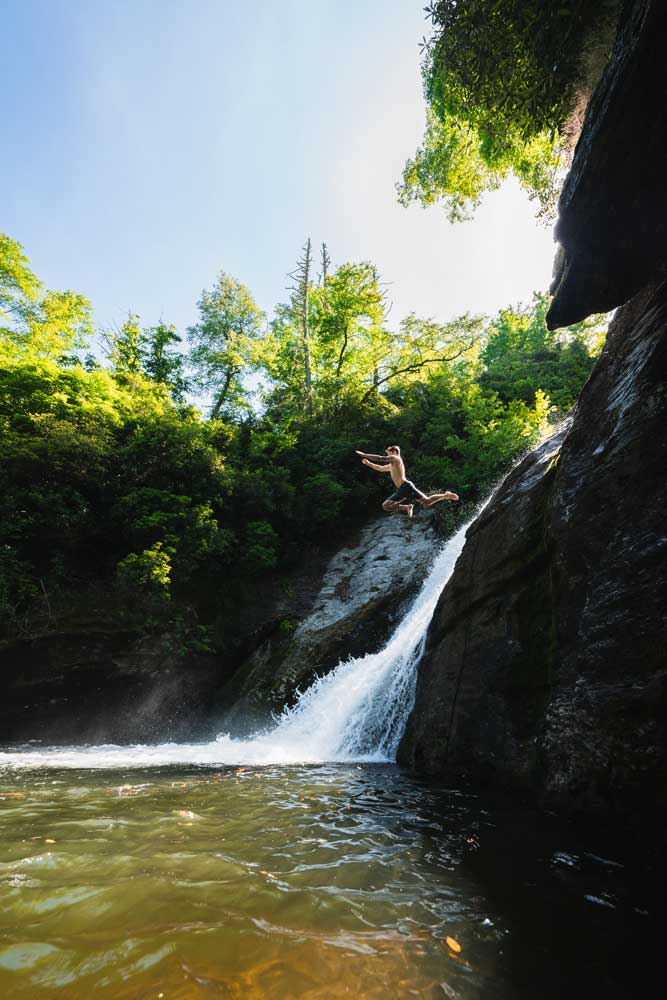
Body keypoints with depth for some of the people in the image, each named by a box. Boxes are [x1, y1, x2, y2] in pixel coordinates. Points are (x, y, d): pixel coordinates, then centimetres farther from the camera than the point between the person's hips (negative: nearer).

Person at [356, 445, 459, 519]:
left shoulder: (395, 458, 2)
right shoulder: (392, 465, 30)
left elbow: (380, 458, -6)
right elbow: (380, 468, 38)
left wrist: (364, 455, -1)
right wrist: (368, 463, 27)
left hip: (406, 486, -9)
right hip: (401, 490, 9)